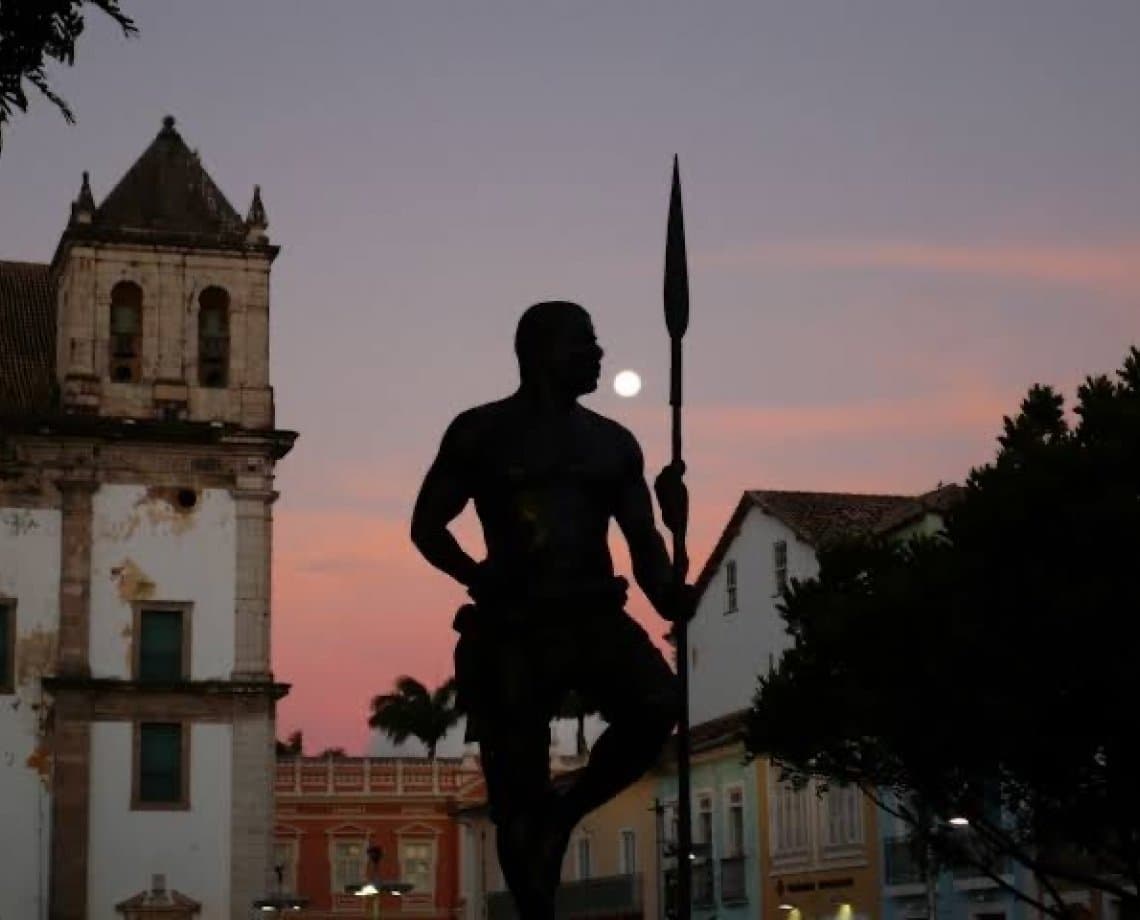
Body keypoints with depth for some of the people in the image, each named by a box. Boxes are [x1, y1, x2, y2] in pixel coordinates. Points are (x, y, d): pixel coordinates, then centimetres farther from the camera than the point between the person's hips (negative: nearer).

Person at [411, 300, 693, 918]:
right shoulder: (481, 432, 3)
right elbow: (427, 525, 4)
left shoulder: (613, 442, 14)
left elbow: (641, 537, 11)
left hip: (594, 616, 3)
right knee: (518, 798, -4)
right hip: (513, 627, -3)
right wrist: (480, 579, -14)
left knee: (657, 705, -25)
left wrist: (667, 591, -11)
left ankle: (564, 813, 0)